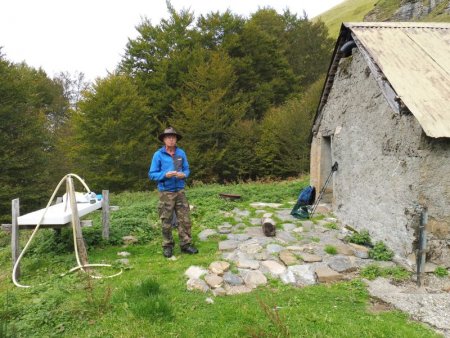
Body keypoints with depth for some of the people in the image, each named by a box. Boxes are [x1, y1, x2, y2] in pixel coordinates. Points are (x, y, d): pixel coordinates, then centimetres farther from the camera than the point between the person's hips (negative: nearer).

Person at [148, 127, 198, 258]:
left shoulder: (181, 153, 4)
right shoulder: (158, 154, -5)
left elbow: (186, 169, 10)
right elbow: (152, 174, -5)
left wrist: (184, 174, -12)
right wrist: (165, 175, -21)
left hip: (180, 191, 3)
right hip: (166, 192, -3)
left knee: (185, 219, 3)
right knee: (166, 221, 5)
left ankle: (186, 244, 13)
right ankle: (167, 246, 18)